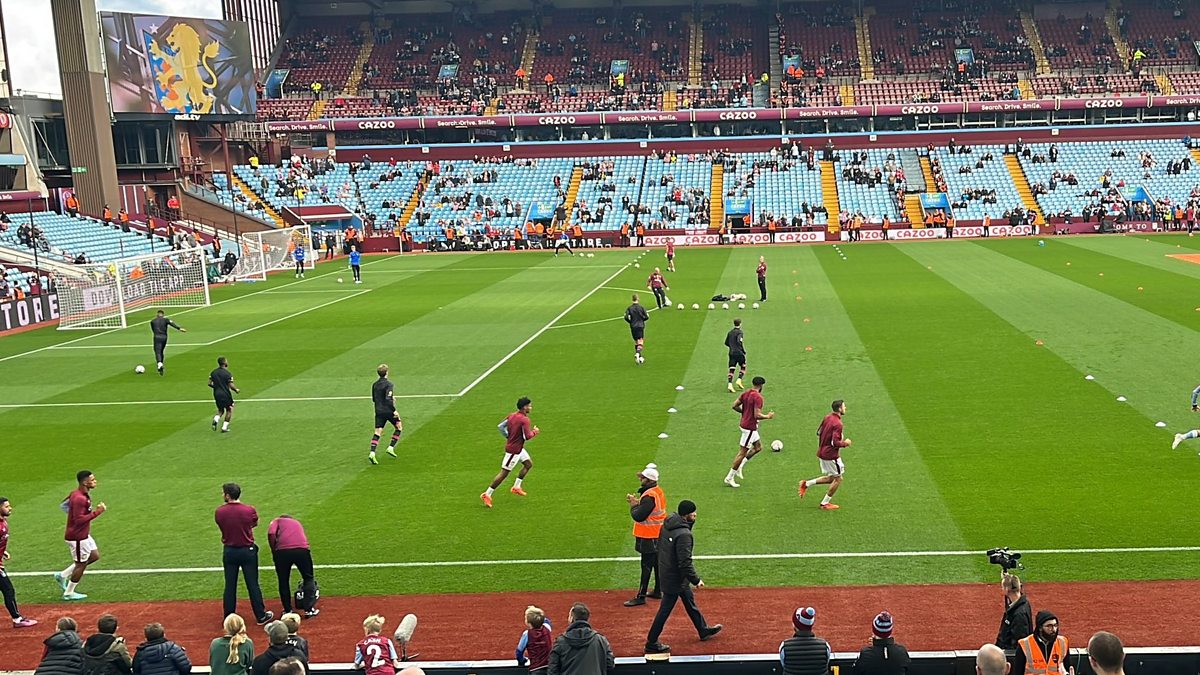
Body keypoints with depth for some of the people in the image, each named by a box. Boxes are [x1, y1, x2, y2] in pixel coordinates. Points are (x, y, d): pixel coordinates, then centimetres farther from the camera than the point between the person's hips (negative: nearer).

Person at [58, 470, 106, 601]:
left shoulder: (84, 494, 4)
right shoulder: (79, 499, -27)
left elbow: (64, 505, 18)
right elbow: (79, 520, -30)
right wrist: (97, 512, -28)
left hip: (84, 534, 10)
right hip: (77, 537, -10)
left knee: (95, 556, 18)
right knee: (81, 564, 5)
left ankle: (63, 575, 24)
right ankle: (68, 593, 22)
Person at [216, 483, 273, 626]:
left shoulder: (219, 512, -11)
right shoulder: (249, 510, -13)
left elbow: (222, 526, 5)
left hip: (229, 552, 1)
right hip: (248, 551, -1)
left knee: (230, 586, 11)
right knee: (253, 584, 7)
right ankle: (261, 616, 14)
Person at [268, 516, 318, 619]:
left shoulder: (277, 521, 25)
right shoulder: (297, 522, 35)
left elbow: (271, 534, -1)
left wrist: (274, 552, 9)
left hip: (282, 551, -2)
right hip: (302, 550, 2)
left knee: (283, 581, 16)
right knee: (308, 578, 19)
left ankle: (288, 611, 22)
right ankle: (309, 610, 17)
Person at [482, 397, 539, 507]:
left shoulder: (512, 415, 3)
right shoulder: (524, 420, -22)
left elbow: (501, 426, 6)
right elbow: (527, 436, -24)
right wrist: (535, 432, -6)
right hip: (514, 450, -10)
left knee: (529, 464, 21)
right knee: (504, 472, -3)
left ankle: (516, 487, 27)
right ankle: (487, 494, 3)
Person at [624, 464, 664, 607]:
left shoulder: (649, 497, -24)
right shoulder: (658, 491, 7)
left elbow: (638, 516, -25)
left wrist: (633, 505, -8)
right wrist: (637, 502, 0)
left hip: (649, 537, -10)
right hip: (658, 534, 10)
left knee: (646, 566, -5)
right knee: (657, 563, 18)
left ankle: (641, 596, 0)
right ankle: (658, 591, 29)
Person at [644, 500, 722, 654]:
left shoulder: (667, 524, -2)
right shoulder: (683, 534, -29)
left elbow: (660, 546, 9)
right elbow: (685, 563, -28)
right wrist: (696, 580, -14)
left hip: (665, 571, 10)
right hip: (675, 579, -10)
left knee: (690, 601, 25)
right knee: (665, 610, 4)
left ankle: (703, 630, 43)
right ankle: (652, 643, 16)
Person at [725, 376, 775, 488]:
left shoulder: (746, 393, 5)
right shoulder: (758, 397, -20)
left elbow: (735, 406, 8)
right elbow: (757, 415, -25)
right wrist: (768, 416, -9)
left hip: (744, 424, 9)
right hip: (750, 427, -9)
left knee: (758, 447, 20)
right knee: (742, 452, -1)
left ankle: (739, 467, 18)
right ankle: (729, 478, 4)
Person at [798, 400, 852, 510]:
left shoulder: (827, 417, 4)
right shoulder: (837, 423, -23)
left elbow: (819, 432, 14)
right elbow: (835, 442, -26)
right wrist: (845, 443, -9)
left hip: (822, 452, 9)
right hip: (831, 455, -9)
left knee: (831, 478, 20)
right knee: (838, 479, 8)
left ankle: (806, 484, 13)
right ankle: (825, 503, 15)